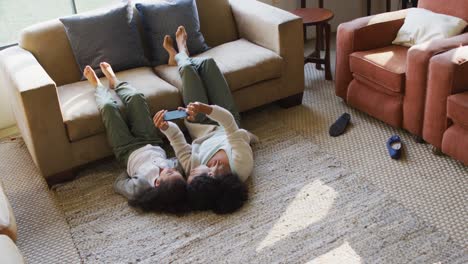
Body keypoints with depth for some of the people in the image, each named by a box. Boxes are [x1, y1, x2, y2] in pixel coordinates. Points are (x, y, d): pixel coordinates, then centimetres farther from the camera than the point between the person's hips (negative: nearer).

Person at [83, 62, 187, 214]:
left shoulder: (140, 189, -44)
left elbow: (118, 184, -22)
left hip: (128, 152, -3)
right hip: (152, 144, 3)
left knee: (108, 107, 0)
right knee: (136, 98, 2)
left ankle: (98, 85, 40)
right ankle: (114, 81, 39)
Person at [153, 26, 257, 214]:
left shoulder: (194, 171, -41)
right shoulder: (242, 165, -46)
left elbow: (181, 146, -27)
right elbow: (229, 123, -45)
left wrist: (165, 128, -44)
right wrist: (207, 109, -60)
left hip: (202, 132, 0)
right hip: (224, 129, 0)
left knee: (189, 69, 4)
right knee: (207, 63, 5)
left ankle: (178, 57, 47)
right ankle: (180, 55, 46)